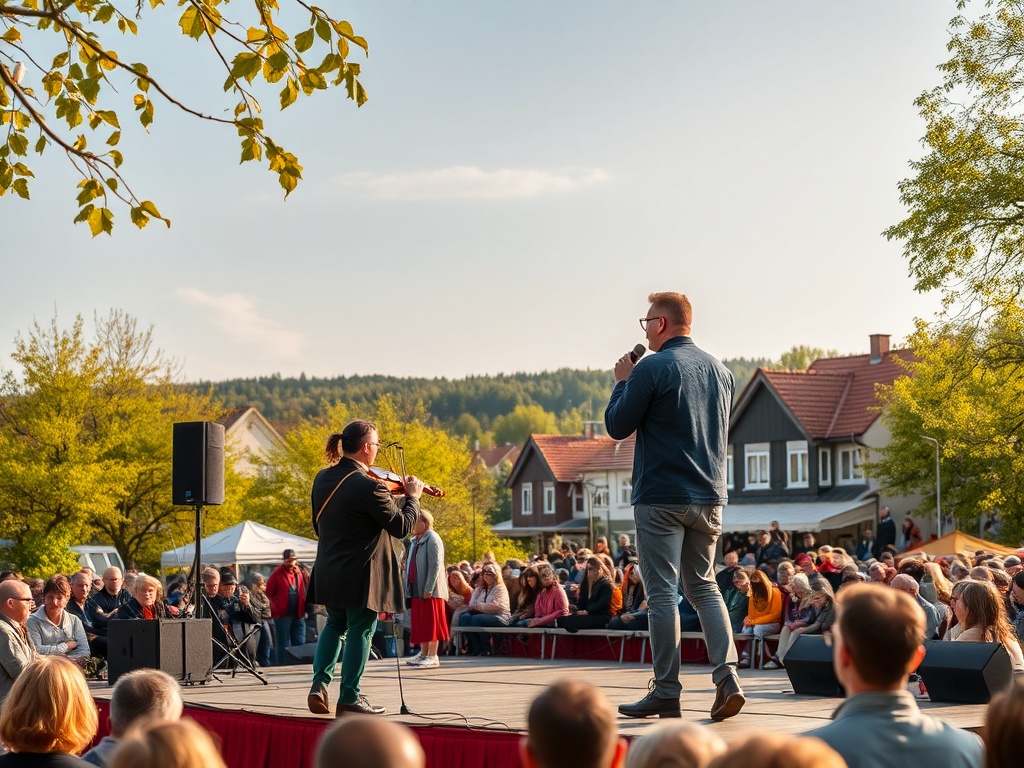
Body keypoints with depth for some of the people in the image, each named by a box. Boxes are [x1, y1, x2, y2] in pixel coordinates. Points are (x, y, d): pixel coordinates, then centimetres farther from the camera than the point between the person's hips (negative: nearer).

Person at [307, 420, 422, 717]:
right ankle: (349, 698, 9)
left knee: (336, 624, 22)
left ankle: (319, 683, 9)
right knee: (360, 631, 5)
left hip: (329, 571, 7)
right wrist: (412, 498, -2)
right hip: (362, 573, -7)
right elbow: (402, 527, -17)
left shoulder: (322, 479, 2)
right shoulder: (369, 486, -22)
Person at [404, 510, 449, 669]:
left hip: (430, 590, -8)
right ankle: (423, 654, 13)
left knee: (431, 623, -6)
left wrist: (428, 589, -21)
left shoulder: (432, 539, -9)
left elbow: (435, 566, -16)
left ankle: (432, 656, -5)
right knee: (420, 623, 9)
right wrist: (408, 587, 12)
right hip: (417, 590, 8)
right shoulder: (415, 541, 18)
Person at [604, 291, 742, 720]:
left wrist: (622, 382, 9)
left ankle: (666, 693, 0)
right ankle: (727, 677, -1)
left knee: (662, 592, -1)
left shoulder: (651, 369, -11)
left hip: (661, 497, -6)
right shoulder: (719, 370, 11)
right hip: (709, 497, 6)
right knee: (703, 586, 14)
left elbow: (618, 427, -6)